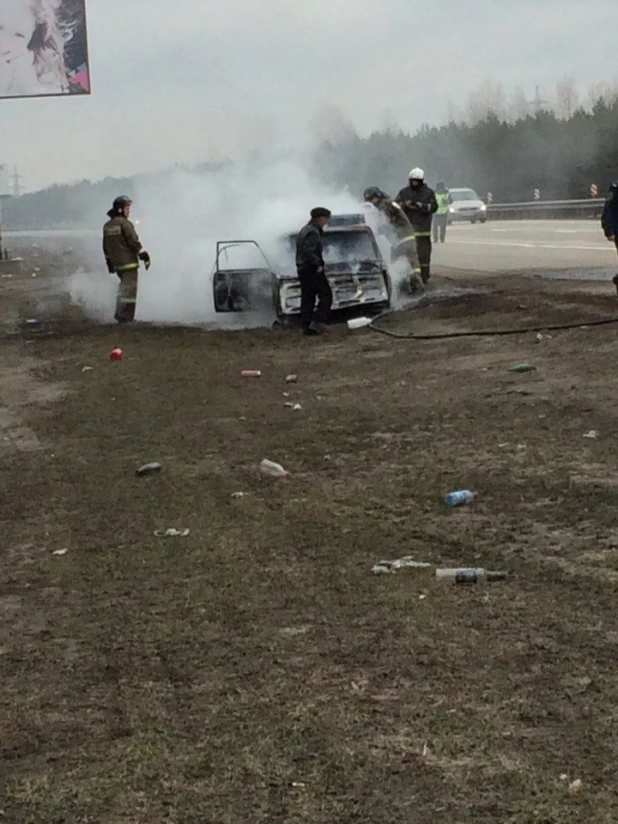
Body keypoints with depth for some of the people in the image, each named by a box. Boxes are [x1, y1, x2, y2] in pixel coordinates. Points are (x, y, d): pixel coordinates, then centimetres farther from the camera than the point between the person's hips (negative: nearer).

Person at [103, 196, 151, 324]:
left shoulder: (107, 226, 12)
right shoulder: (125, 223, -12)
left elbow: (106, 246, 16)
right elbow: (134, 242, -15)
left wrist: (109, 262, 22)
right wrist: (144, 256, -8)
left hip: (116, 264, 8)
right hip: (129, 262, -8)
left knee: (124, 288, 19)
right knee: (129, 289, -4)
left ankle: (120, 314, 18)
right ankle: (125, 317, -6)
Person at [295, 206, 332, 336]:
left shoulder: (304, 231, 17)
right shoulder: (313, 232, -15)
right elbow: (308, 252, -25)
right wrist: (318, 265, -18)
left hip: (302, 270, 10)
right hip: (312, 270, -10)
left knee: (307, 298, 9)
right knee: (326, 295, -3)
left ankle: (306, 326, 9)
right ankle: (317, 322, -10)